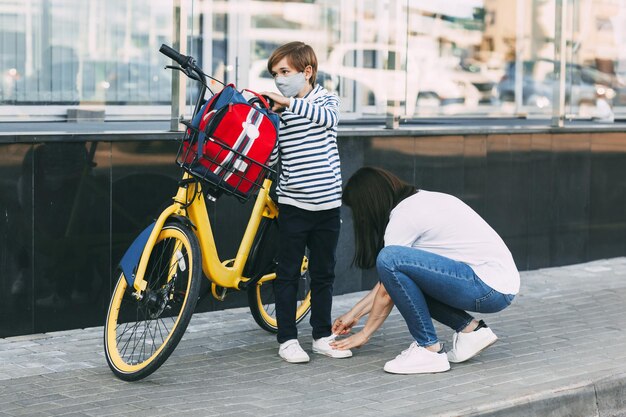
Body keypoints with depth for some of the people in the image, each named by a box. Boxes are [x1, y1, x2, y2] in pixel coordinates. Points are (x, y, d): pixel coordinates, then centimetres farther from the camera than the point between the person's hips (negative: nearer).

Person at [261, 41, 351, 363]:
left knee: (324, 273, 10)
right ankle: (287, 339, 8)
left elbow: (328, 117, -25)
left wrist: (290, 103, -32)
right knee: (288, 274, 1)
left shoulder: (326, 100, 1)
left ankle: (322, 336, 20)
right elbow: (269, 159, -4)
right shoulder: (278, 111, 1)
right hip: (293, 204, -1)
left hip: (327, 203, 1)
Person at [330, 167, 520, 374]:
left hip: (489, 288, -10)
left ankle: (429, 350, -10)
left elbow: (387, 293, -2)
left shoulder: (403, 217, -11)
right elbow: (389, 282, 23)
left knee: (390, 260, -20)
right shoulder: (419, 200, 16)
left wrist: (364, 334, 12)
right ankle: (470, 329, 13)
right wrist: (354, 313, 27)